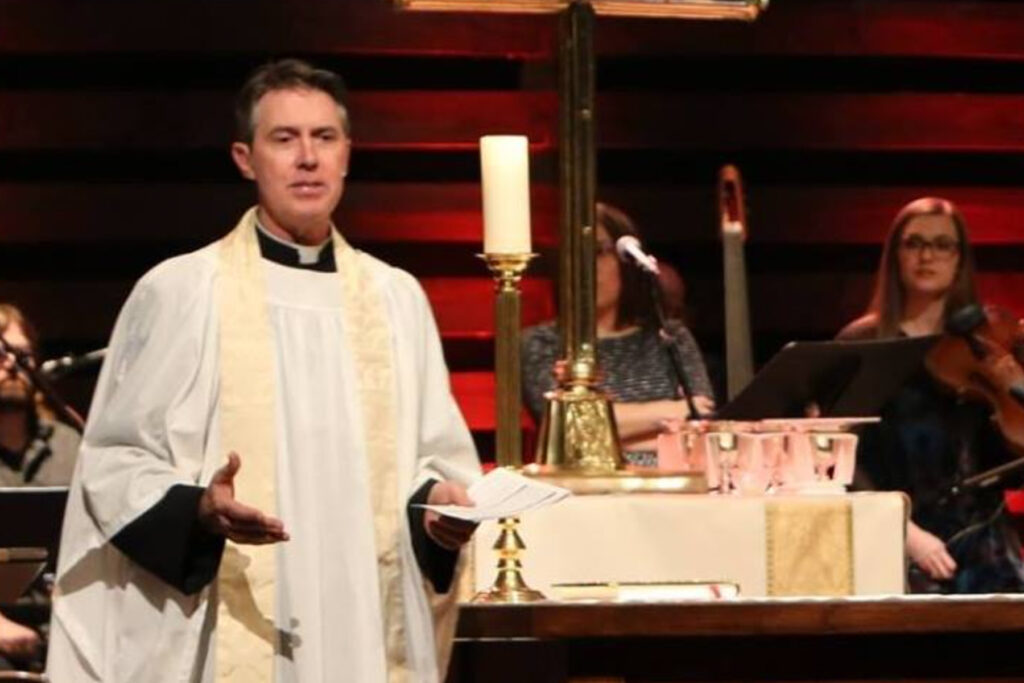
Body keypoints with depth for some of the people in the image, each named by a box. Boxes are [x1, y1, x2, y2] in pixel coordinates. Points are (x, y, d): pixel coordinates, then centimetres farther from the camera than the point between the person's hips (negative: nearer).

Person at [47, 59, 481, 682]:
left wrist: (440, 502, -6)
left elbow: (440, 455, 15)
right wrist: (197, 510, -20)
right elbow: (114, 463, -2)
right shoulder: (179, 292, 0)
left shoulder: (397, 298, 11)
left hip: (372, 628, 3)